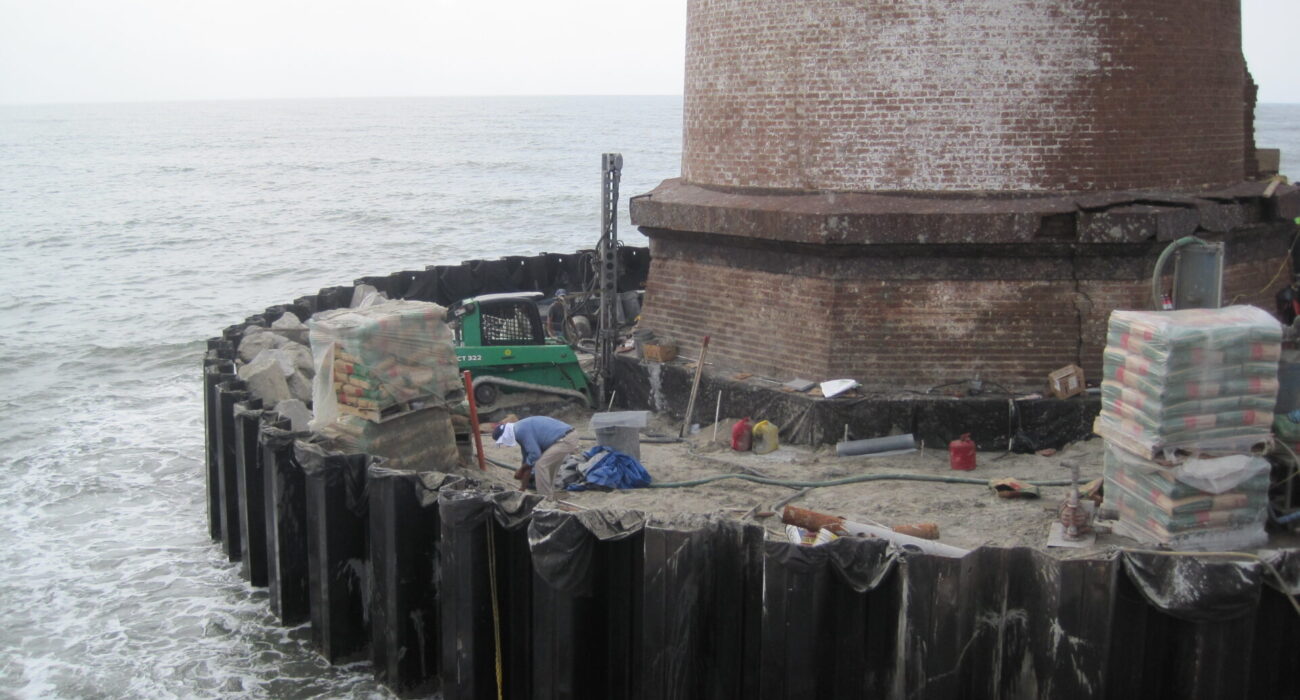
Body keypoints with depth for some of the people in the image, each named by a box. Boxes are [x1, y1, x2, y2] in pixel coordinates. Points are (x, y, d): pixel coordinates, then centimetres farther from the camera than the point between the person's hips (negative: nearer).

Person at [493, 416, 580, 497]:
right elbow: (527, 457, 25)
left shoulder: (521, 431, -14)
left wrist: (521, 470, 2)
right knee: (547, 467, 21)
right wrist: (523, 486, 29)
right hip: (569, 437, 10)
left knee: (540, 465, -9)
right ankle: (550, 498, 27)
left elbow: (535, 454, -16)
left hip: (565, 440, -10)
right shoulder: (522, 428, 17)